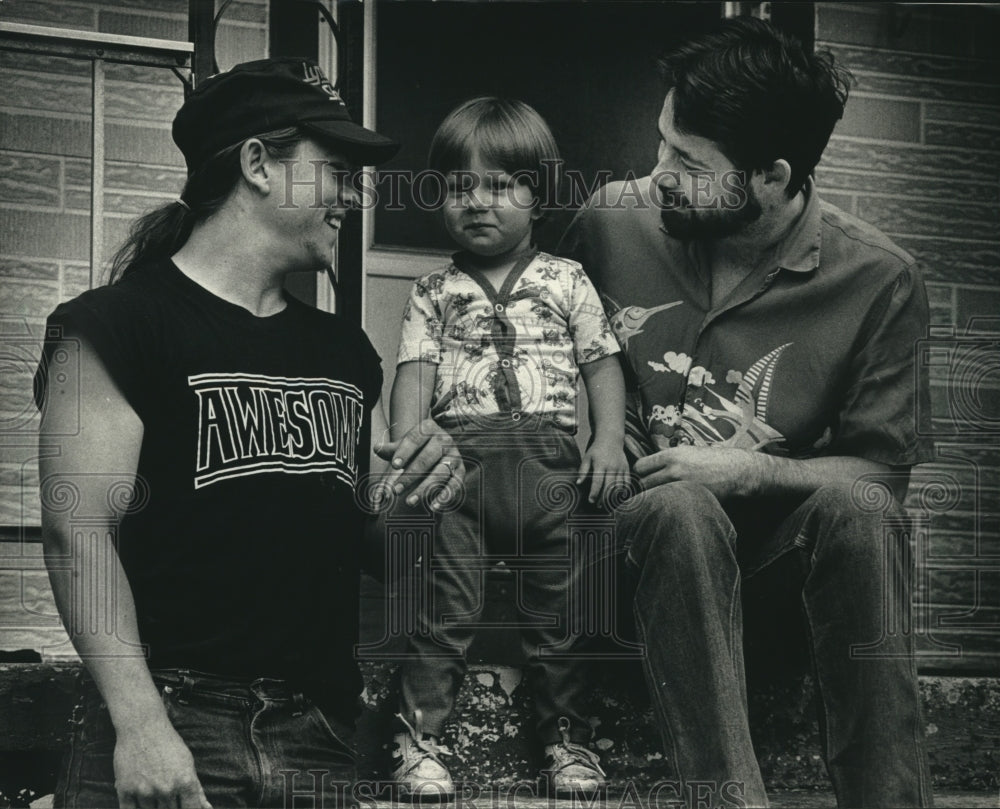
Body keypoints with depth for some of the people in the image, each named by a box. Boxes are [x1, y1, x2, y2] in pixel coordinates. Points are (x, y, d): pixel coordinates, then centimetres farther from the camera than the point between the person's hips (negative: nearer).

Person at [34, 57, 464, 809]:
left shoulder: (344, 349, 17)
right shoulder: (118, 326, -4)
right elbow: (80, 531, -11)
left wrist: (422, 478, 2)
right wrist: (139, 719, -20)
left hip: (322, 736, 6)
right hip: (171, 726, -5)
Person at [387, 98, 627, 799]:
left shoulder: (566, 282, 13)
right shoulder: (433, 293, 14)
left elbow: (602, 362, 11)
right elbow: (415, 373, 5)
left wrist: (610, 439, -3)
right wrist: (407, 447, -10)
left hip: (549, 456, 0)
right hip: (459, 457, 0)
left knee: (560, 605, 2)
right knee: (443, 607, -4)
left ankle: (568, 740, 13)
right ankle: (419, 739, 1)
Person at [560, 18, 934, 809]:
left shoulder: (880, 281, -6)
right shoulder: (615, 220, -1)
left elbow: (879, 472, -3)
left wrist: (750, 470, -18)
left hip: (776, 529, 0)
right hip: (646, 524, 0)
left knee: (855, 506, -33)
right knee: (680, 510, -35)